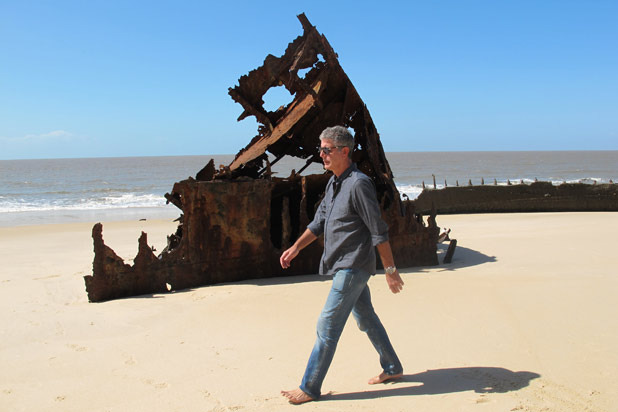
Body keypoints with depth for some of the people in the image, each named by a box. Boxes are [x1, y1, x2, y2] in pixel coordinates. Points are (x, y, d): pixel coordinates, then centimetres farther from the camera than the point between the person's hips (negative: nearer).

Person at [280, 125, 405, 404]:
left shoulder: (359, 184, -19)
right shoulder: (333, 183, 10)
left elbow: (379, 231, -17)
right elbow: (319, 222, 19)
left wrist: (390, 269, -15)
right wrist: (295, 248, 12)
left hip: (352, 268, -9)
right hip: (342, 266, 9)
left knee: (327, 327, -5)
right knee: (366, 319, 19)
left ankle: (309, 388, 5)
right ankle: (392, 368, 35)